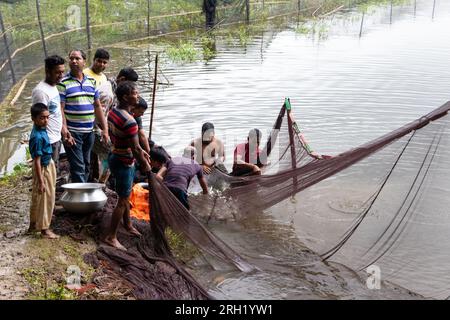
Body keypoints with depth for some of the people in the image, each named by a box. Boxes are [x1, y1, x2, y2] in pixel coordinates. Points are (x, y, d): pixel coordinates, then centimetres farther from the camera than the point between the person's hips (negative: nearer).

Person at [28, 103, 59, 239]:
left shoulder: (42, 130, 1)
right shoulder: (38, 137, -27)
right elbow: (37, 161, -25)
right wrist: (40, 181, -24)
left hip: (48, 165, 9)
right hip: (43, 169, -9)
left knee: (37, 198, 20)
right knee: (45, 199, 3)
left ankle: (33, 224, 34)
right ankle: (44, 229, 16)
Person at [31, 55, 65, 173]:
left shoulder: (54, 87, 10)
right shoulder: (41, 91, -19)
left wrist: (64, 131, 18)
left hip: (56, 138, 9)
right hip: (48, 141, -9)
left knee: (55, 171, 17)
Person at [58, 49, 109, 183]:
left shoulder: (91, 81, 11)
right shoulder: (63, 83, -6)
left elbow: (97, 106, 14)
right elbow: (60, 110, -10)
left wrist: (105, 129, 9)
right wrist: (65, 133, -19)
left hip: (89, 131, 6)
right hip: (73, 132, -6)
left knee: (86, 166, 13)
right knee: (78, 167, -6)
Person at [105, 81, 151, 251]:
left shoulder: (113, 112, 1)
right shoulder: (129, 121, -29)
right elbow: (135, 149, -24)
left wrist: (140, 151, 17)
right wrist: (145, 164, -8)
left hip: (115, 156, 10)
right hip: (124, 163, -10)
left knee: (125, 195, 25)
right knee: (123, 200, 2)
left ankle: (128, 224, 43)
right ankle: (111, 237, 11)